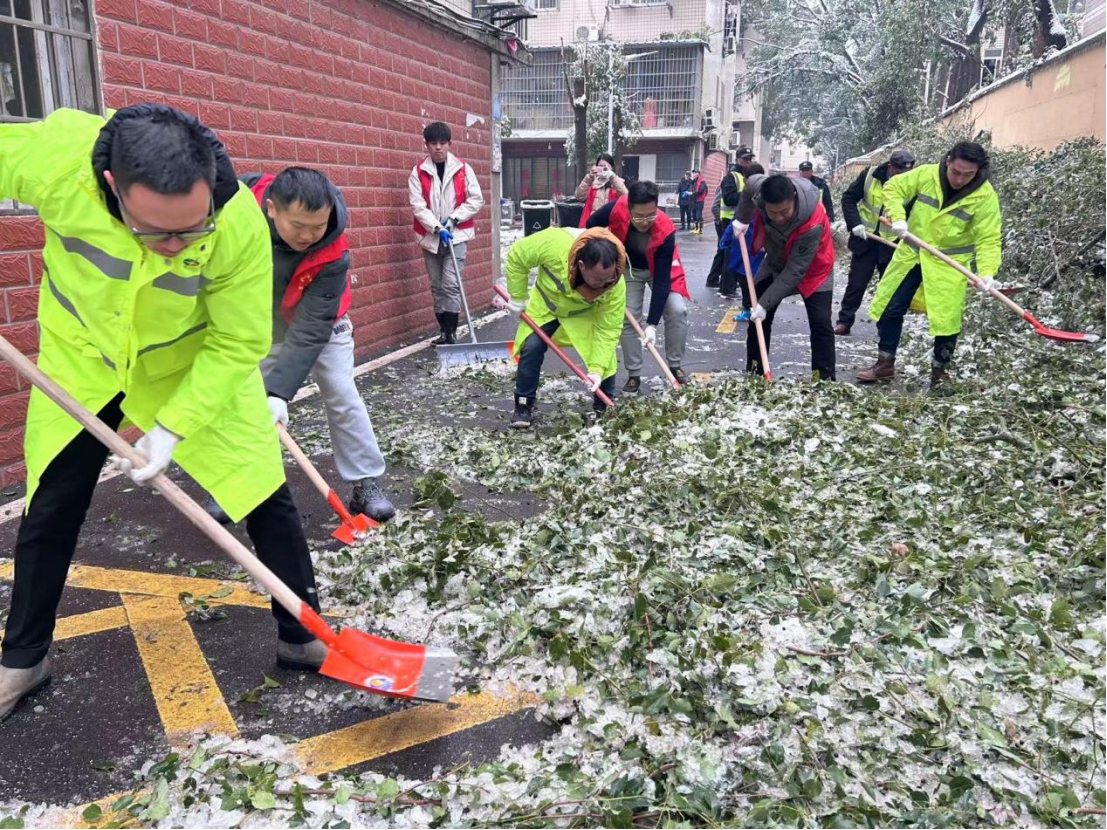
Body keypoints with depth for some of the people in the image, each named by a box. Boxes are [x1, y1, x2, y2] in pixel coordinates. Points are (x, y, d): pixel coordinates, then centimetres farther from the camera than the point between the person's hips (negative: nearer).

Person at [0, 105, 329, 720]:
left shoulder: (241, 224, -34)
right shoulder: (51, 153, -33)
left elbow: (237, 344, -23)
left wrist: (173, 427, -27)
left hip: (196, 365, -1)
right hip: (81, 361, 2)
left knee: (266, 495, -3)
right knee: (50, 506, 12)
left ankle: (305, 636, 17)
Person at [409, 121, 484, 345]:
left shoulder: (463, 169, 0)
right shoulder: (418, 172, 0)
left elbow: (476, 200, 0)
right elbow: (418, 206, -6)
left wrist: (453, 219, -10)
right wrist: (437, 227, -18)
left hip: (456, 235, -2)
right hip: (430, 237, 2)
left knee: (451, 284, -11)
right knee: (437, 286, 8)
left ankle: (452, 332, -6)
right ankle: (443, 330, 18)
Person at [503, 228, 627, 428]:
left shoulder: (616, 284, -36)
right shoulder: (554, 244, -43)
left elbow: (609, 329, -28)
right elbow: (516, 257, -25)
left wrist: (597, 368, -34)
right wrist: (518, 298, -16)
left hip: (586, 313, 0)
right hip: (545, 304, 0)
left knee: (605, 357, -11)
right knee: (531, 349, -12)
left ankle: (604, 408, 10)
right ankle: (524, 405, 5)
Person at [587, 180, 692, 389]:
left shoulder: (665, 230, -38)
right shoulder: (615, 211, -34)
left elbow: (662, 280, -36)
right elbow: (591, 227, -10)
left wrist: (652, 324, -38)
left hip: (660, 269, -1)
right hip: (628, 267, 1)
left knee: (677, 310, -17)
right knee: (628, 317, -6)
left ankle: (675, 366, 3)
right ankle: (634, 375, 7)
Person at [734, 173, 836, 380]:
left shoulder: (812, 225, -42)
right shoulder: (758, 188, -29)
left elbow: (794, 272, -37)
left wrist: (765, 303, -36)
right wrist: (742, 220, 4)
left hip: (813, 269, -4)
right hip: (775, 262, 5)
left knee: (820, 324, -13)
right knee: (757, 318, 1)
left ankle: (826, 381, -6)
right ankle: (754, 374, 11)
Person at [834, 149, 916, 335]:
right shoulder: (869, 175, -9)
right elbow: (849, 198, -1)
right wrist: (854, 223, -12)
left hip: (893, 243, 0)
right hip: (865, 238, 0)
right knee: (856, 283, 6)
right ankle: (844, 321, 15)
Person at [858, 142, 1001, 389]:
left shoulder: (985, 196, -17)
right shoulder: (926, 174, -12)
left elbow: (988, 239, -18)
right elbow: (893, 187, -1)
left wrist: (987, 272, -33)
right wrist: (897, 217, -17)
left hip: (949, 263, -2)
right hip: (911, 253, 3)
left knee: (946, 319, -2)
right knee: (889, 308, 5)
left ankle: (939, 372, 18)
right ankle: (885, 364, 20)